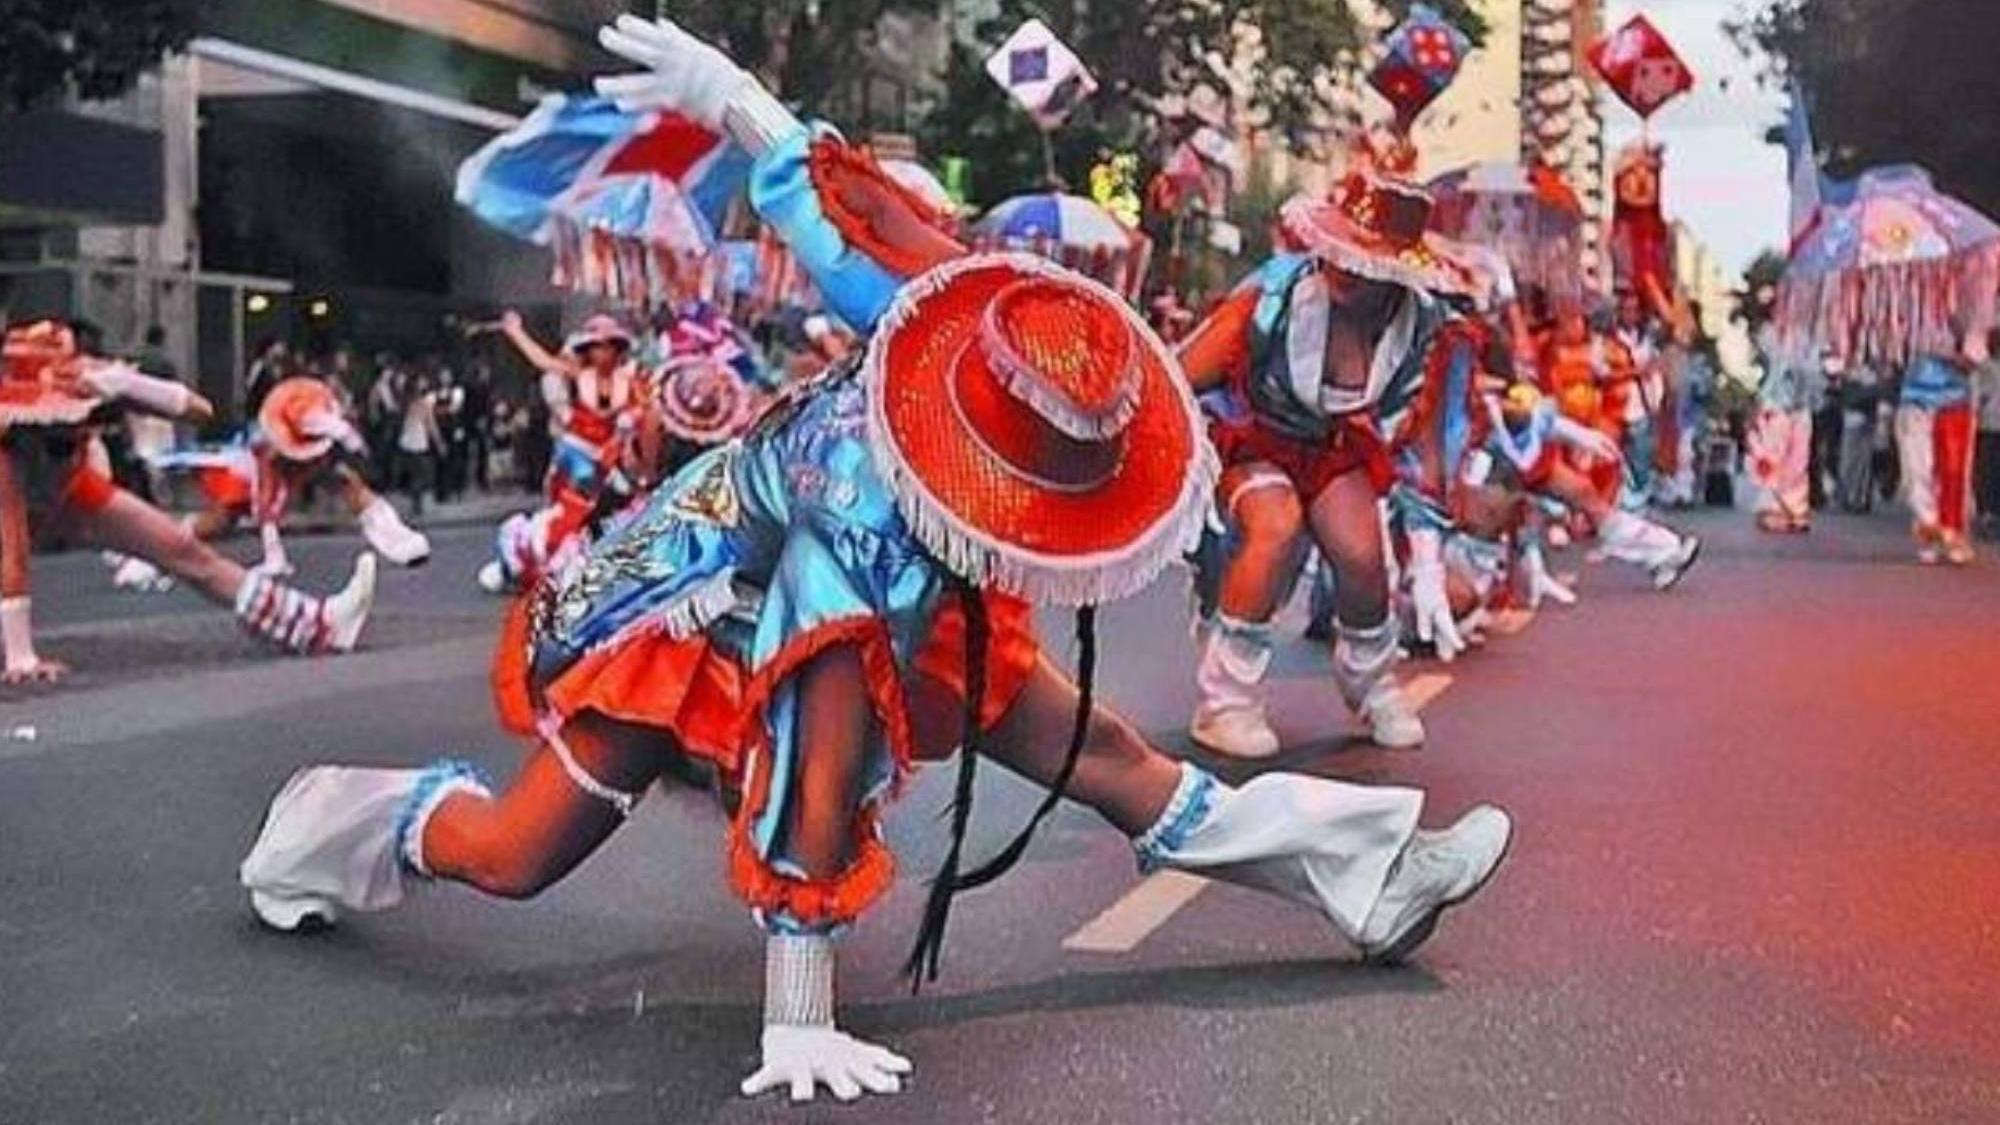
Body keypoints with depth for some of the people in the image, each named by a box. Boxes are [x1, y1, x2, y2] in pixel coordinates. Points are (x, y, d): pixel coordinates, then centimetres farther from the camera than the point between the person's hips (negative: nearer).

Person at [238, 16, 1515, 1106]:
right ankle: (333, 825, 27)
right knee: (517, 855, -2)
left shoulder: (953, 327, -28)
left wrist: (728, 94, 5)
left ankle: (1360, 876, 1)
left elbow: (835, 198, -13)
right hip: (698, 594, -6)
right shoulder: (864, 542, -43)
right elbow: (818, 793, -41)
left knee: (1095, 748, -3)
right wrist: (799, 1025, -36)